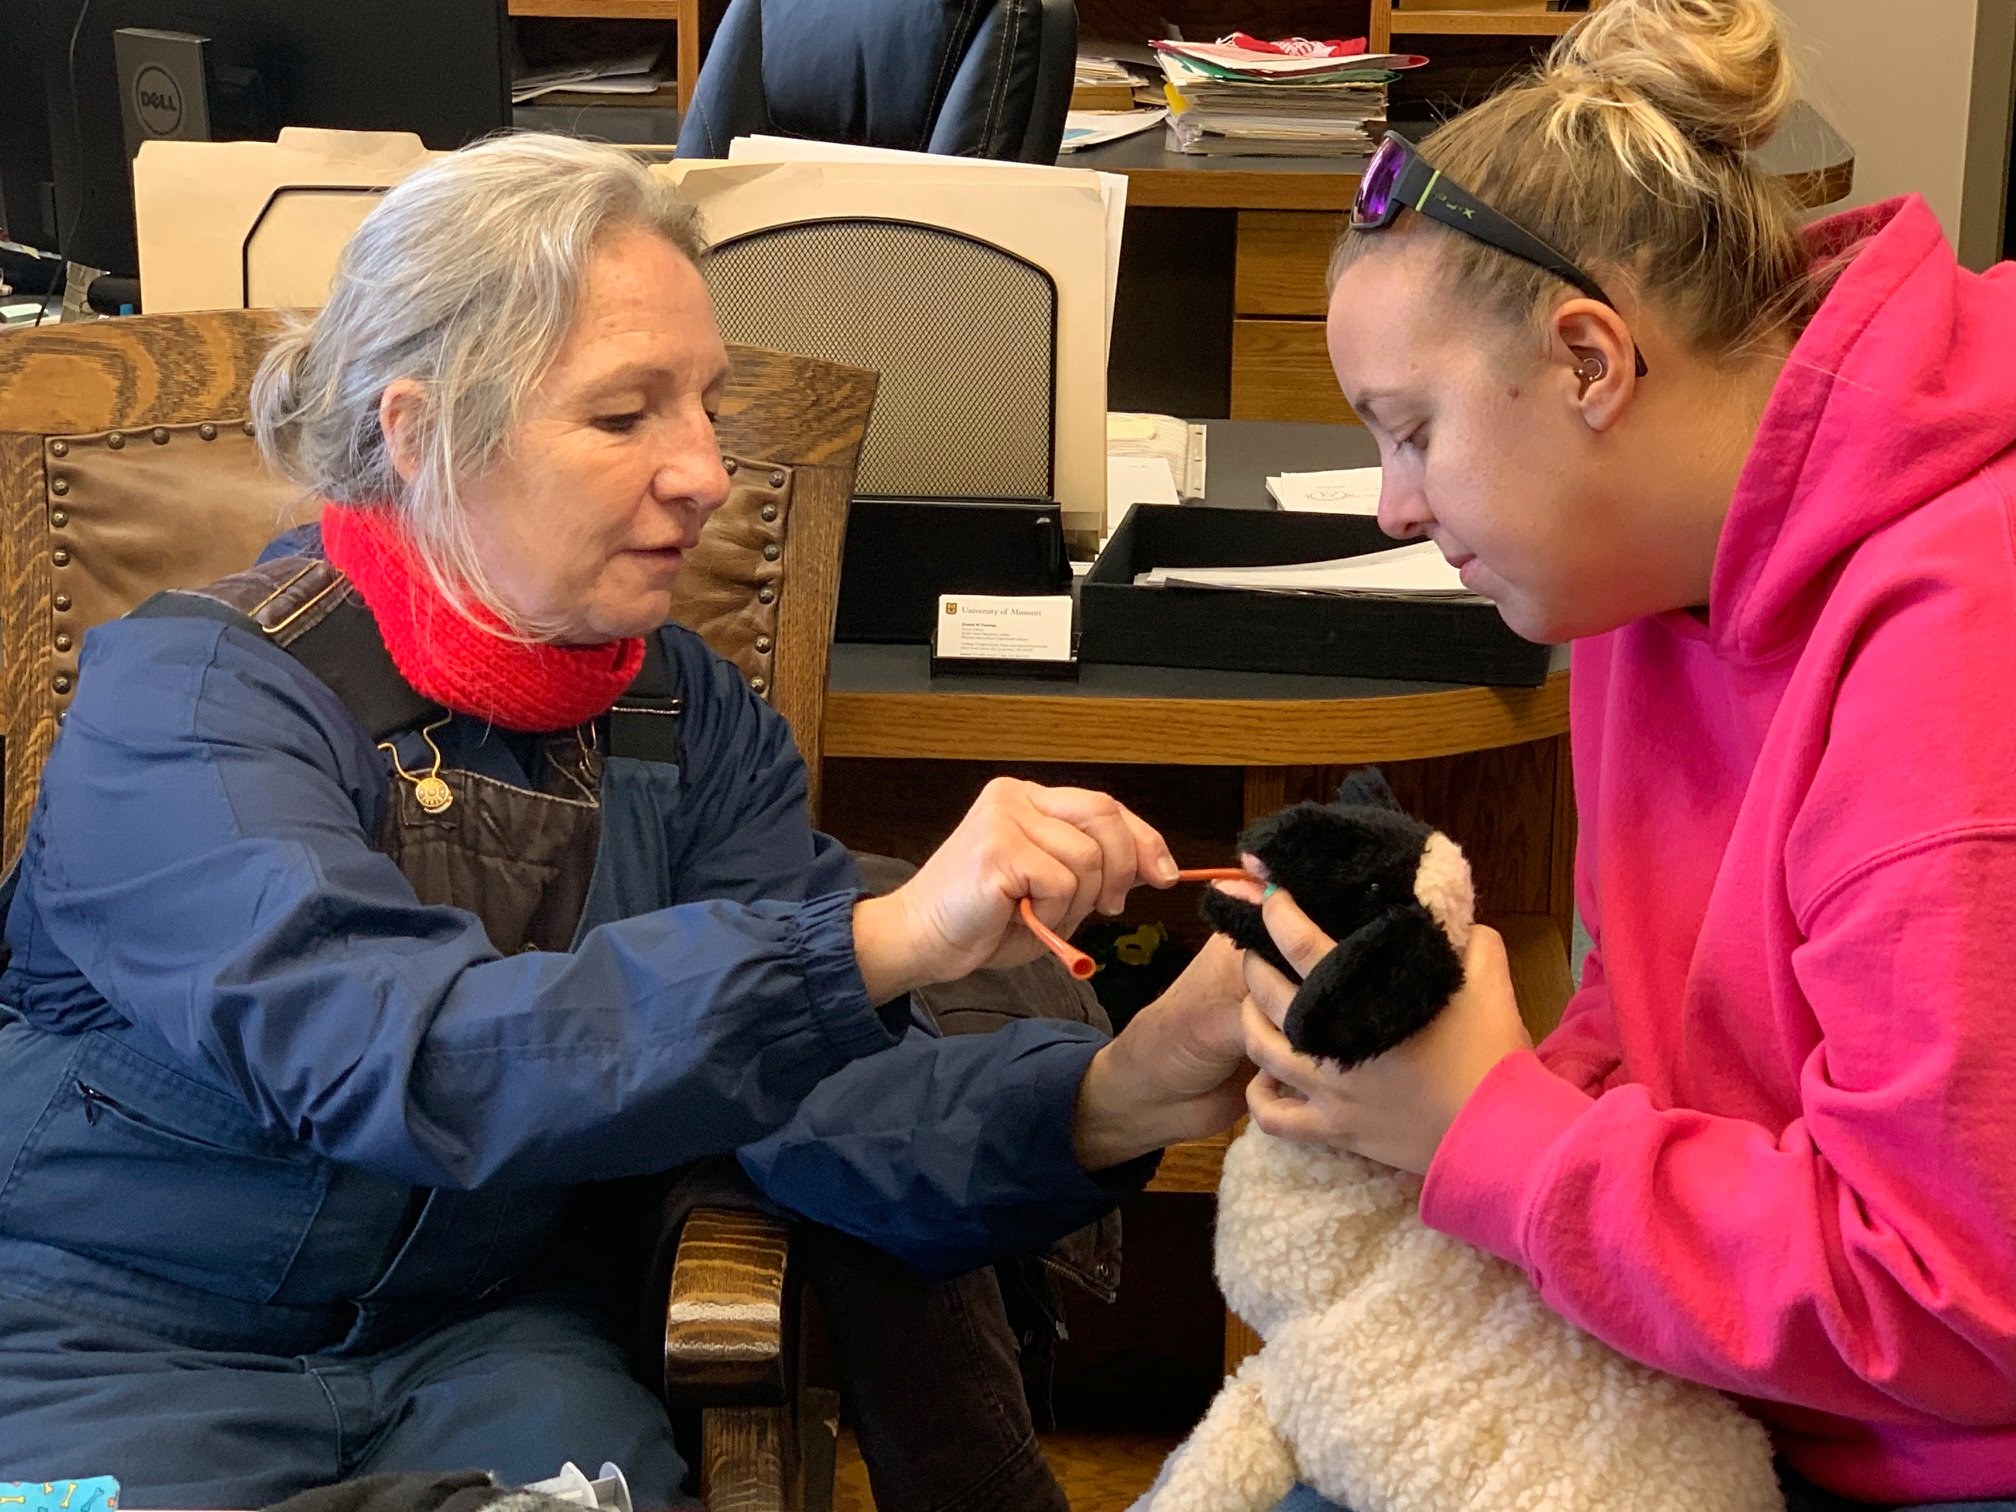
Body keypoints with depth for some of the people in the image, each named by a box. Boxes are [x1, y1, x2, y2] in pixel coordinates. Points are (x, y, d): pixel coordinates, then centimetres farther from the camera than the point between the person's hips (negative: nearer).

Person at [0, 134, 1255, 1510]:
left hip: (485, 1341, 4)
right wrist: (878, 941, -39)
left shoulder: (690, 721, 2)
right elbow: (390, 1056, -30)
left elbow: (818, 1100, -8)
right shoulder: (190, 689, -15)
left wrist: (1109, 1100, -27)